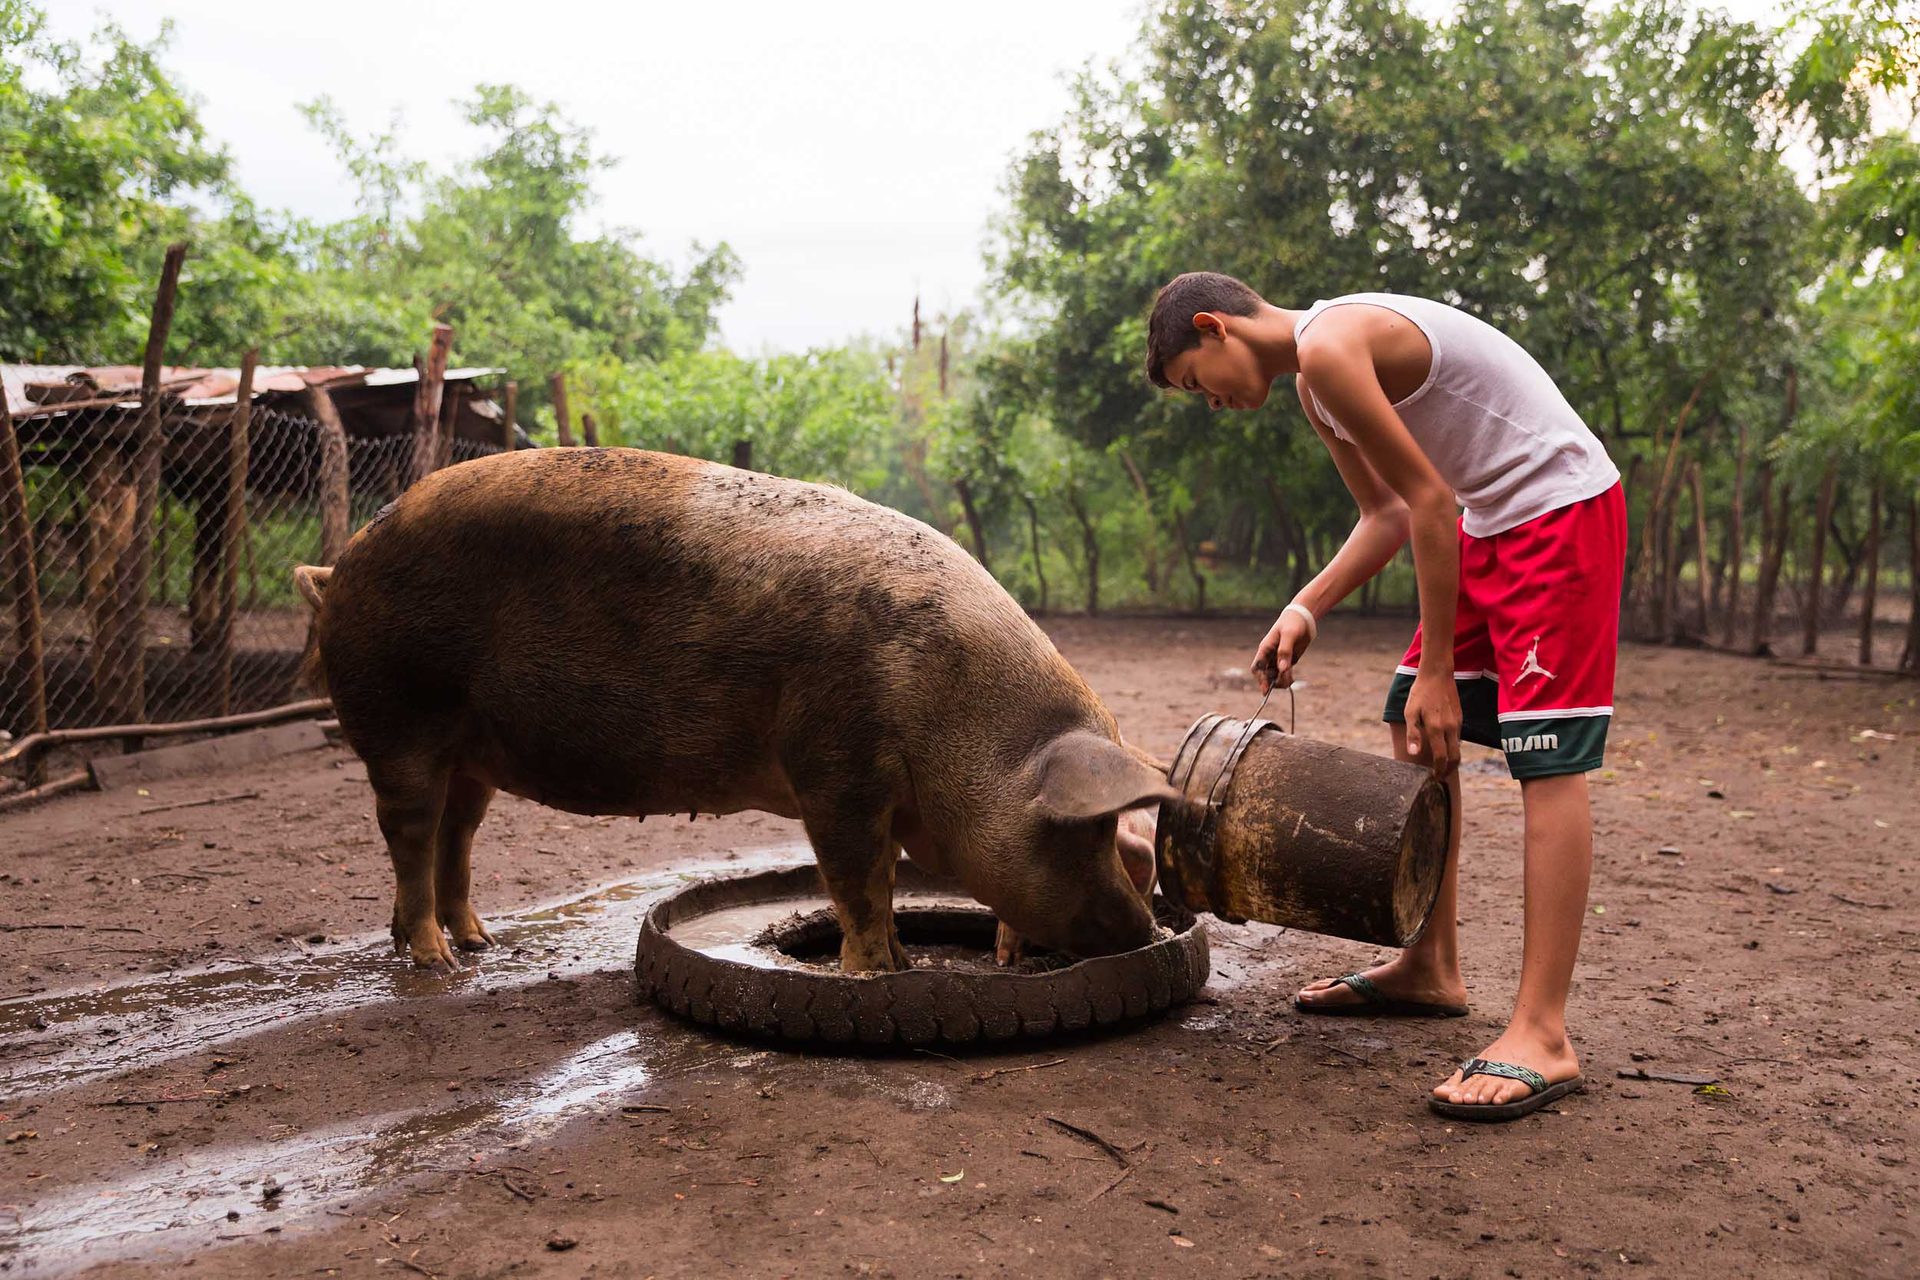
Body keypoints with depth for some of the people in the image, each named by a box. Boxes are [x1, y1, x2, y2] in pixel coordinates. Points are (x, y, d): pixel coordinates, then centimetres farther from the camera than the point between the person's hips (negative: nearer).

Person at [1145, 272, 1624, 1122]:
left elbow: (1430, 503, -20)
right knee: (1417, 733, 10)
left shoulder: (1331, 347, -19)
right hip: (1491, 521, 10)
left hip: (1562, 508, -10)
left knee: (1546, 758, -15)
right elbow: (1388, 516, 15)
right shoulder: (1312, 383, 12)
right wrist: (1306, 609, 1)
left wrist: (1437, 670, -16)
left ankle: (1542, 1036, -14)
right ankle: (1430, 970, 19)